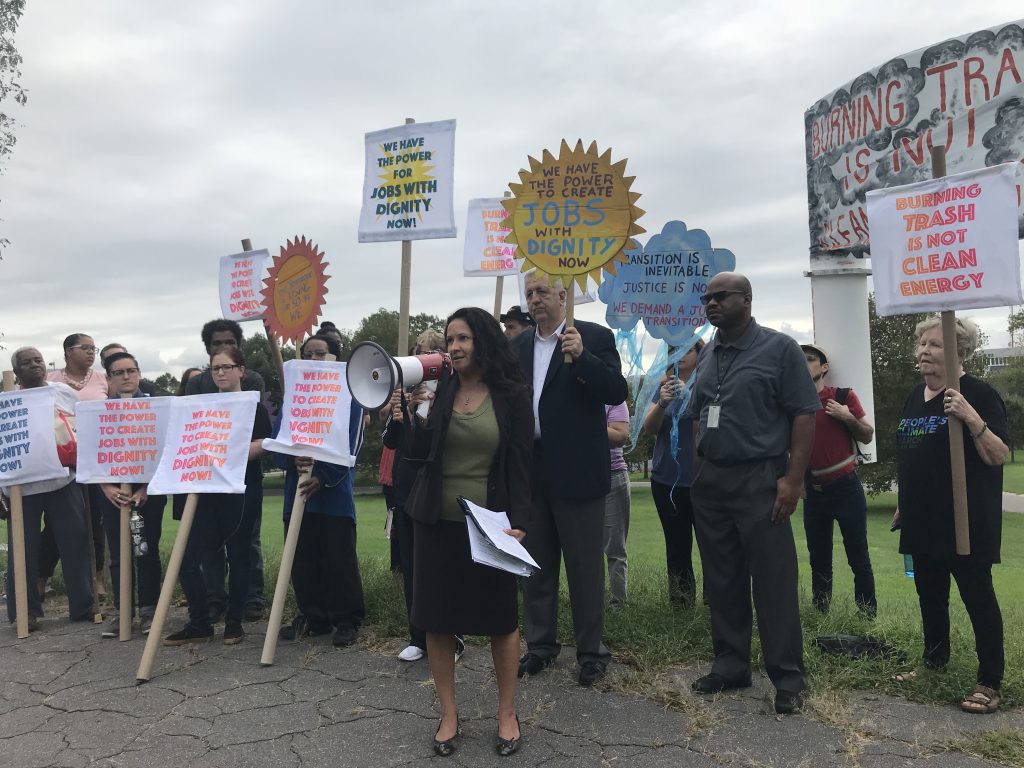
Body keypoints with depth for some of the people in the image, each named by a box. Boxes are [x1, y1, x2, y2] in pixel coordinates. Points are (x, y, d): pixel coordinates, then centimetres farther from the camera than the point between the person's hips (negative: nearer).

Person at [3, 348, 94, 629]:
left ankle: (82, 605, 15)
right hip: (23, 485, -1)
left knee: (75, 543, 5)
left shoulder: (66, 393, 7)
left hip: (63, 480, 2)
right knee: (25, 550, 5)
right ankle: (25, 611, 17)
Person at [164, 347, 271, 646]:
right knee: (188, 558, -1)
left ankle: (234, 622, 16)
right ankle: (199, 623, 11)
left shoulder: (254, 406, 1)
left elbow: (262, 445, -10)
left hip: (242, 491, -5)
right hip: (208, 490, 5)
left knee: (238, 556, 3)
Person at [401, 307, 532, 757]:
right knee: (436, 618, 7)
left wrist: (518, 524, -14)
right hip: (437, 520, 3)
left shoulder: (511, 395, -4)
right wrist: (401, 418, -12)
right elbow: (420, 452, 2)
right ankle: (448, 714, 24)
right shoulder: (441, 390, 4)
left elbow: (520, 465, -6)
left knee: (501, 618, 8)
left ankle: (507, 713, 27)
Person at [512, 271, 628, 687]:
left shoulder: (595, 337, -4)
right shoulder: (519, 345, 12)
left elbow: (617, 392, -13)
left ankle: (591, 651, 19)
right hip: (530, 470, 5)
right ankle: (540, 644, 29)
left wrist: (581, 357, -24)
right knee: (536, 564, 15)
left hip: (576, 470, -5)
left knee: (585, 566, 5)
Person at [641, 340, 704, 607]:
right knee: (677, 549, 10)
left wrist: (690, 397, -27)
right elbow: (649, 429, 0)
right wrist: (662, 403, -18)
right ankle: (680, 610, 19)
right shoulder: (664, 386, 10)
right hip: (667, 480, 4)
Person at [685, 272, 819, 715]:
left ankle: (788, 678, 11)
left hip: (760, 479, -6)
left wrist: (792, 479, -15)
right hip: (710, 482, 6)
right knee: (721, 580, 11)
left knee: (773, 582, -1)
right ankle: (730, 666, 24)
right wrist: (698, 476, 10)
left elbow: (804, 414, -8)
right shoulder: (706, 356, 13)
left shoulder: (779, 349, -4)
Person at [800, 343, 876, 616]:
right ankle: (820, 615, 19)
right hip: (813, 492, 3)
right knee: (818, 561, 10)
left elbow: (868, 436, 0)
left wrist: (848, 418, -15)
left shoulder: (844, 397, -4)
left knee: (858, 559, 0)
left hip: (846, 487, -3)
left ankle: (869, 616, 10)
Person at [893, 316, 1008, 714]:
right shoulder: (916, 395, 11)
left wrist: (971, 418, -31)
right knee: (930, 595, 16)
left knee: (977, 597, 1)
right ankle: (934, 660, 32)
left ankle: (990, 683, 10)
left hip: (965, 520, -7)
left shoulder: (978, 395, -11)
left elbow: (998, 456, -17)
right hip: (924, 520, 8)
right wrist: (904, 504, 20)